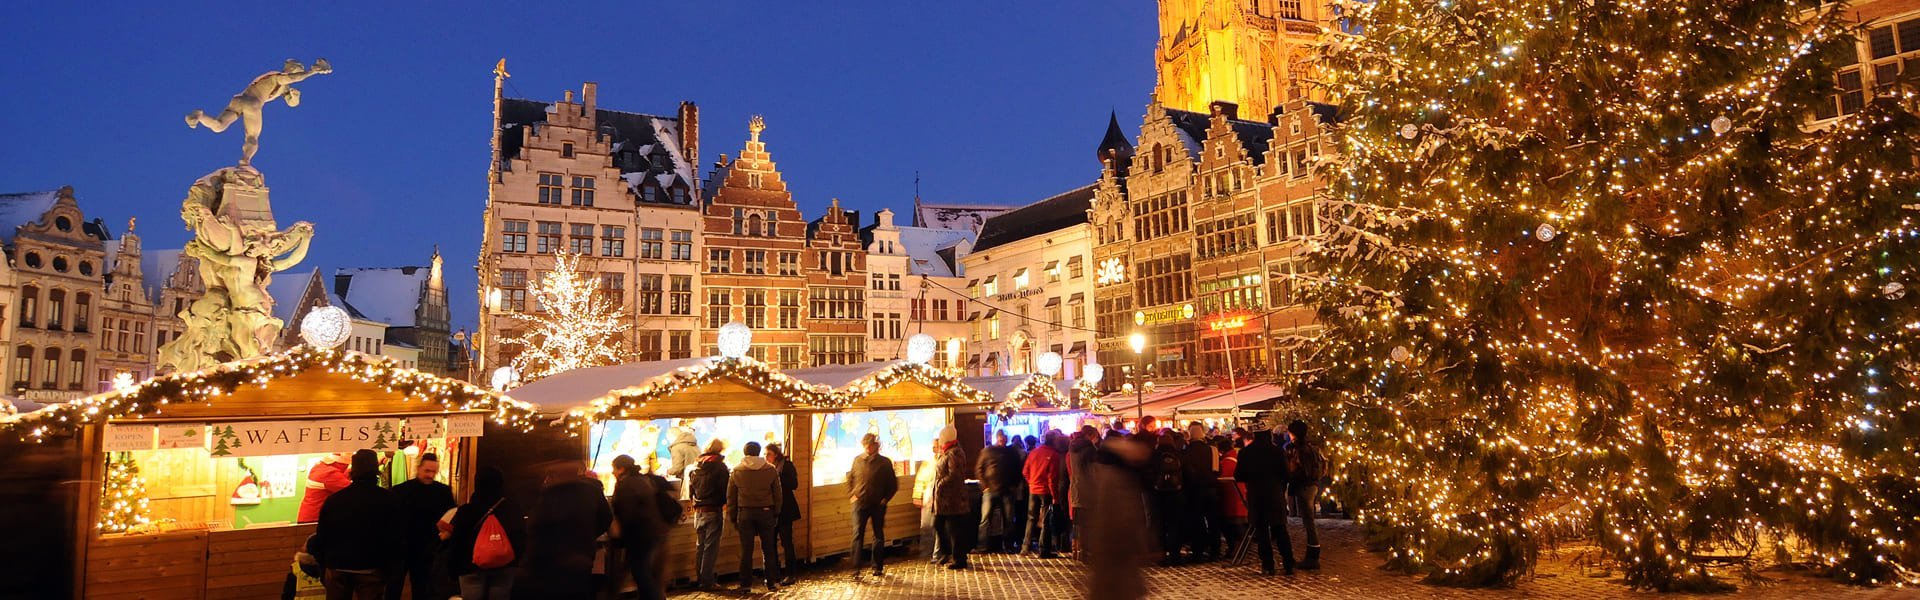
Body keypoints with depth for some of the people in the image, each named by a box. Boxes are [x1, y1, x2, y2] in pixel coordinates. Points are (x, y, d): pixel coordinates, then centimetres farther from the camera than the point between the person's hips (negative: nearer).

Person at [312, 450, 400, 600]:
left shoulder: (333, 499, 4)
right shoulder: (388, 499, -5)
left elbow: (321, 536, 6)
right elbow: (394, 536, -6)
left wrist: (323, 565, 15)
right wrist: (390, 567, 3)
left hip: (337, 567, 3)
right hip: (371, 568, -3)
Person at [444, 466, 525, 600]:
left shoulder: (466, 511, -13)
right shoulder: (514, 509, -7)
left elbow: (456, 544, -7)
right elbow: (521, 540, 1)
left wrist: (453, 568, 4)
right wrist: (515, 563, 14)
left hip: (472, 568, -2)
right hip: (504, 568, 2)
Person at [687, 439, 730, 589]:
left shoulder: (694, 467, 9)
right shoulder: (719, 465, -9)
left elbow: (690, 490, 11)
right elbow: (725, 488, -11)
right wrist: (724, 502, 6)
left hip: (698, 511, 6)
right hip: (713, 511, -6)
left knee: (700, 546, 14)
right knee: (711, 546, -1)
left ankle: (700, 579, 19)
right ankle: (706, 581, -1)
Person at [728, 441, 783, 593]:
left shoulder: (737, 471, 0)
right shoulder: (771, 470, 0)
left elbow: (731, 496, 3)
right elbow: (777, 494, 3)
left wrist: (733, 517, 10)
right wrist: (776, 514, 11)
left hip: (745, 513, 0)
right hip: (766, 512, 0)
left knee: (746, 550, 5)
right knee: (768, 549, 7)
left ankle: (745, 584, 8)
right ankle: (772, 583, 10)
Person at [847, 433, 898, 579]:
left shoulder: (885, 462, 0)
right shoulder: (857, 460, 4)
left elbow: (893, 484, 6)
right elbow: (849, 479, 16)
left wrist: (885, 499, -4)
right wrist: (851, 495, 4)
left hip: (878, 505, 0)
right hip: (860, 503, 0)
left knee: (879, 535, 9)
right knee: (857, 535, -9)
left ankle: (878, 567, 22)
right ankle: (855, 569, -10)